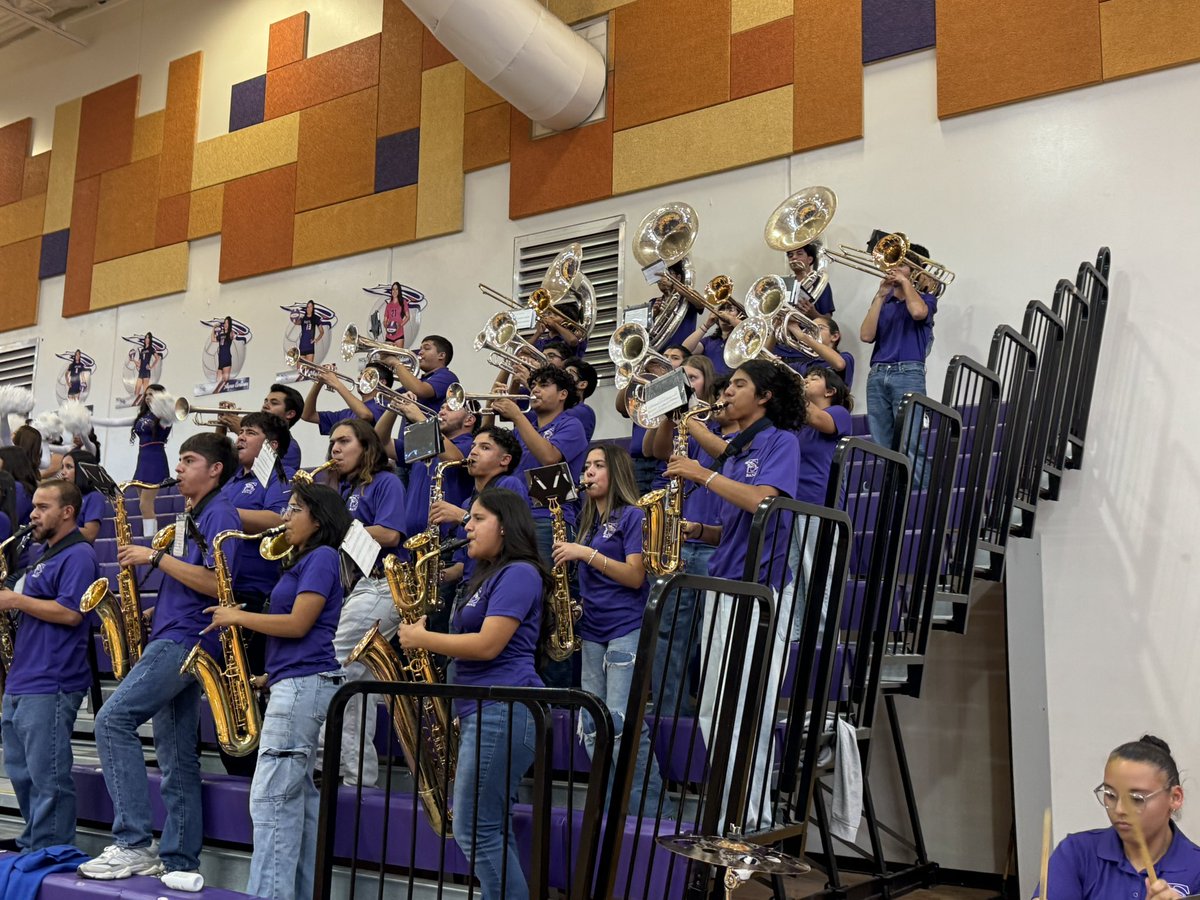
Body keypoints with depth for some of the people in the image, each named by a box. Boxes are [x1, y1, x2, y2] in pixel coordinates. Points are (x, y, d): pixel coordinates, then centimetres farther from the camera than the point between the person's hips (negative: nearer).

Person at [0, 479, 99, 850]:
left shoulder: (78, 555, -9)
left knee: (47, 778, -5)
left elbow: (69, 613, -20)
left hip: (50, 685, -10)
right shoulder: (45, 554, 21)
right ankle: (31, 846, 25)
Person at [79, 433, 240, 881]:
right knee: (176, 757, 8)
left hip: (186, 641, -10)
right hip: (175, 639, 10)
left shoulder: (220, 513, -7)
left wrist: (155, 557, -14)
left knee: (112, 719, -19)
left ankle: (133, 843, -18)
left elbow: (215, 583, -20)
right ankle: (178, 861, 12)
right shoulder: (192, 517, 22)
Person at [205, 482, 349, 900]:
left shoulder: (322, 557, -7)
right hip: (298, 683, 10)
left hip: (304, 684, -10)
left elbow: (298, 625, -15)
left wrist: (238, 616, -5)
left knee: (271, 798, -10)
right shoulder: (301, 561, 22)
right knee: (297, 795, 10)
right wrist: (268, 677, 13)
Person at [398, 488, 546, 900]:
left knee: (476, 832, -8)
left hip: (502, 711, -10)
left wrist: (422, 639, -7)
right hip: (481, 711, 10)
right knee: (490, 831, 10)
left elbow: (487, 645, -18)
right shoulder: (488, 576, 22)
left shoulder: (519, 573, -10)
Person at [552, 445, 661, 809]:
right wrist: (567, 556, 4)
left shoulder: (632, 516, -4)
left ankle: (649, 807, -3)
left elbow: (635, 576, -14)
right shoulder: (587, 520, 17)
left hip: (627, 629, -8)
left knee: (622, 723, -14)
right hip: (592, 629, 8)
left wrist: (587, 553, -17)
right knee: (591, 727, 4)